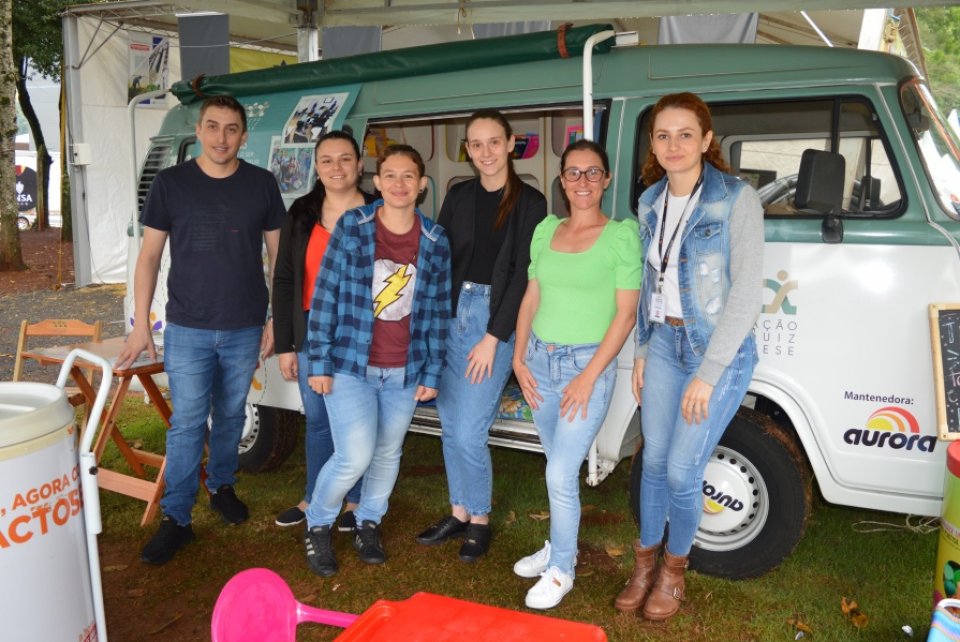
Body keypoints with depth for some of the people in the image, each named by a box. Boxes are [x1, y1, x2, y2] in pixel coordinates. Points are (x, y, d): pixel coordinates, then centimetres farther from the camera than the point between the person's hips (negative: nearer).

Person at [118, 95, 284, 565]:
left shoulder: (261, 185, 0)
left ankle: (221, 485, 35)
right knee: (187, 423, -1)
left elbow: (278, 254, 5)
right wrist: (141, 323, -3)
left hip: (245, 329, 1)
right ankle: (176, 518, 10)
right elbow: (149, 255, 1)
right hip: (187, 328, -1)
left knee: (231, 416, 14)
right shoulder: (170, 183, -2)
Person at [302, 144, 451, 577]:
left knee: (388, 453, 13)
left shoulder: (435, 242, 1)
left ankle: (368, 524, 38)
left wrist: (432, 373, 3)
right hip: (350, 365, -3)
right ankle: (317, 525, 16)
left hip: (405, 372, 3)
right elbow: (325, 295, -4)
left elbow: (438, 311, 4)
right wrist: (319, 362, -7)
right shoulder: (351, 228, -5)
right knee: (355, 456, -12)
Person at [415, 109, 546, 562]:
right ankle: (458, 513, 28)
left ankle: (479, 520, 17)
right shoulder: (458, 195, 10)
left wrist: (493, 338, -12)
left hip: (494, 319, -5)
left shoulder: (529, 202, -4)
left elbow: (523, 275, -8)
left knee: (469, 433, -5)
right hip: (450, 313, 5)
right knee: (450, 427, 11)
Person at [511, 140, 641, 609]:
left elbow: (626, 314, -10)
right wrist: (519, 358, 3)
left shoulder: (621, 235, -8)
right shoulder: (546, 230, 7)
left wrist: (589, 377, -14)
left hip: (587, 363, -4)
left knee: (561, 475, -4)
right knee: (558, 466, 16)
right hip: (539, 361, 5)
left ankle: (561, 570, 17)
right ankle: (559, 546, 36)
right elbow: (531, 298, 12)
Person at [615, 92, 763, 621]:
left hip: (720, 352, -5)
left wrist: (707, 375, -16)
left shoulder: (737, 200, -13)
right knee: (654, 460, 10)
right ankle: (645, 562, 30)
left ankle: (673, 569, 24)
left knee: (682, 470, -2)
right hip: (663, 343, 5)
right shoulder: (651, 202, 5)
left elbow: (745, 297, -15)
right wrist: (643, 351, 9)